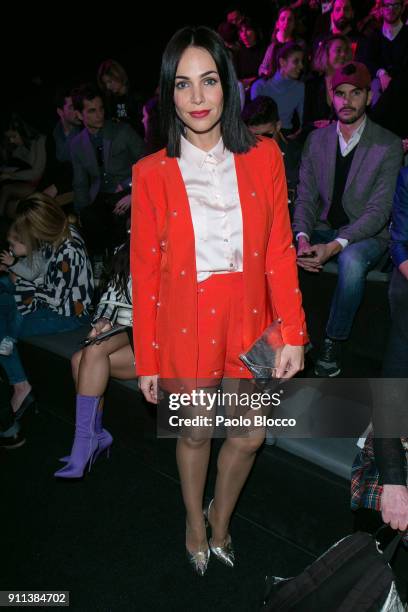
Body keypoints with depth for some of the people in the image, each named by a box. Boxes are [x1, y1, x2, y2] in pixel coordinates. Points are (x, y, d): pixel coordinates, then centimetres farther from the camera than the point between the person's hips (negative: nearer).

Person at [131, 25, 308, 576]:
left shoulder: (263, 157, -3)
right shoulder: (152, 173, -8)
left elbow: (279, 251, -2)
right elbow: (145, 272, -5)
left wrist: (293, 334, -5)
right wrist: (147, 360, -2)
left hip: (248, 322, 2)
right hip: (185, 325, -2)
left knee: (249, 437, 14)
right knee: (195, 433, 17)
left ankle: (221, 518, 47)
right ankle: (195, 524, 48)